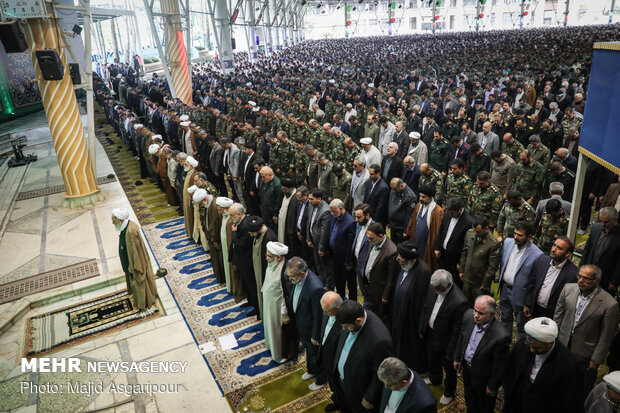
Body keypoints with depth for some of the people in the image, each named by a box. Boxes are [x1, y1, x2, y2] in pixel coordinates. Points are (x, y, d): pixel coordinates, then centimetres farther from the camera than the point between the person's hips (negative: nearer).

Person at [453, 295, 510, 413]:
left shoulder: (501, 337, -36)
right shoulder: (468, 315, -20)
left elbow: (498, 366, -22)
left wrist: (492, 386, -10)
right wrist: (457, 358, 8)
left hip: (483, 377, -5)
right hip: (466, 367, 5)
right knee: (469, 399, 32)